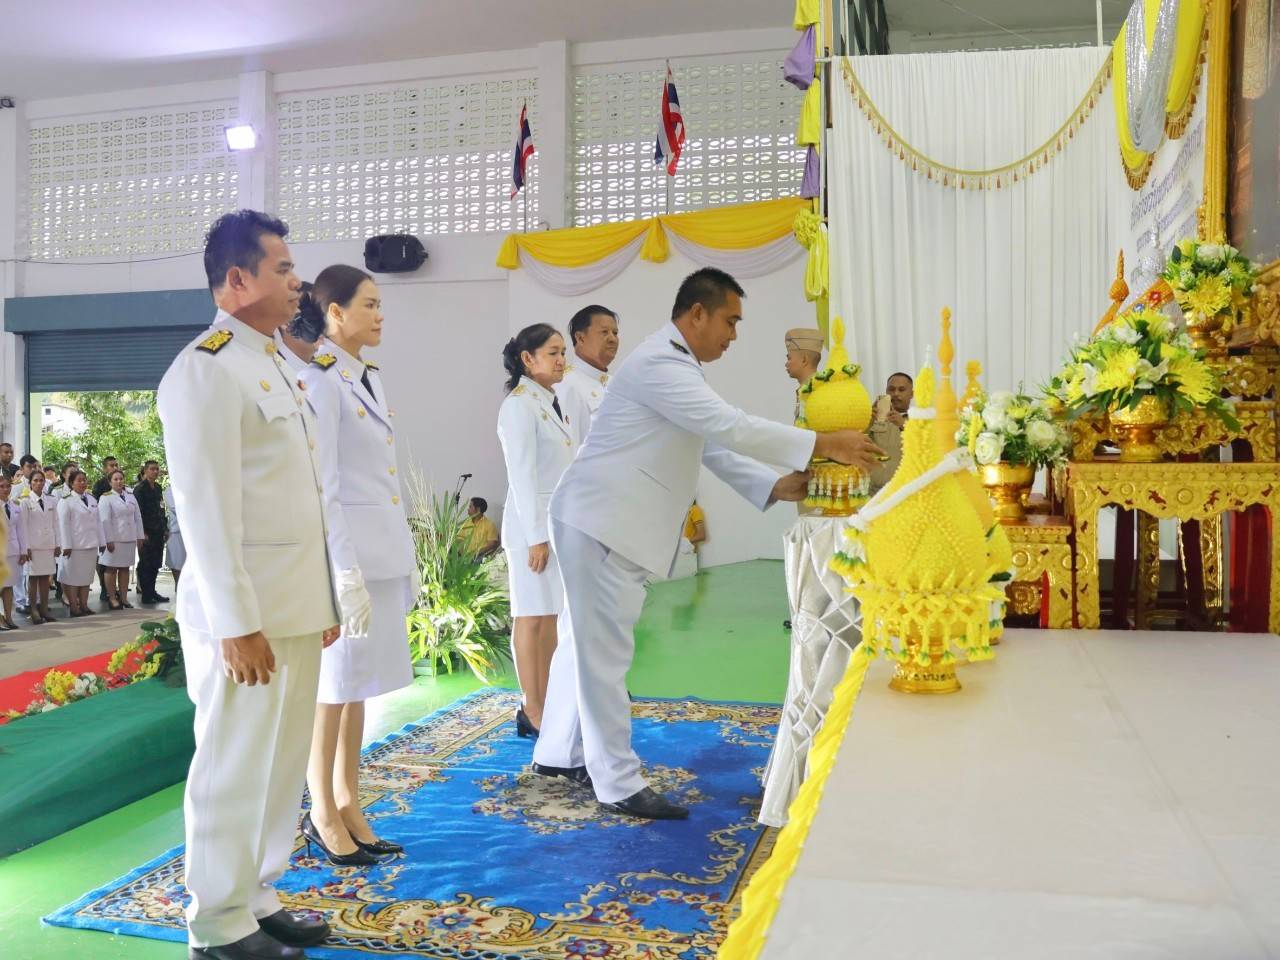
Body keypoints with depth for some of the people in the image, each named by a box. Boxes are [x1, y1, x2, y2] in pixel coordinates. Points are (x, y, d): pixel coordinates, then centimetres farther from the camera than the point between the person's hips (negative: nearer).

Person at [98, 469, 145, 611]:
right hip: (114, 539, -5)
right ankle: (112, 598, 8)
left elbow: (138, 517, 14)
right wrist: (109, 540, -15)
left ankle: (123, 597, 15)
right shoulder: (106, 498, -4)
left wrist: (140, 536, 8)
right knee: (112, 569, 1)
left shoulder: (130, 496, 12)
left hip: (130, 538, 5)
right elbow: (105, 520, -10)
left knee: (125, 568, 9)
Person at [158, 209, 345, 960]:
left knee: (283, 765, 15)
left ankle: (257, 899, 29)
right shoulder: (205, 369, -12)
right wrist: (235, 623, -19)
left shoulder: (276, 366, 16)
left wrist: (323, 600, 17)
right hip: (246, 616, -8)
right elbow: (206, 509, -18)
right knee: (234, 770, 2)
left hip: (295, 609, 9)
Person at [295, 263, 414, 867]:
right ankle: (322, 815, 16)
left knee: (359, 684, 13)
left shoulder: (370, 377, 14)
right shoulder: (320, 380, -12)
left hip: (384, 549, 8)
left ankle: (349, 807, 24)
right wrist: (346, 573, -20)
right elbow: (321, 488, -17)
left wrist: (407, 559, 15)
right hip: (345, 552, -8)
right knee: (334, 687, 2)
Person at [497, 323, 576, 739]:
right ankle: (533, 713, 7)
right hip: (534, 524, -8)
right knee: (532, 618, -1)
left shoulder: (553, 403, 14)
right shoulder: (519, 404, -11)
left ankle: (546, 705, 19)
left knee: (551, 616, 11)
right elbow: (521, 474, -16)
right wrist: (536, 536, -18)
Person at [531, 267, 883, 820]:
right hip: (601, 522, -11)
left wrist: (774, 486, 3)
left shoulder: (680, 367, 17)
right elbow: (730, 426, -25)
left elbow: (713, 443, 15)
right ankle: (618, 784, 5)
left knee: (587, 642, 17)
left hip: (613, 524, 11)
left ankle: (557, 754, 29)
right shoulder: (658, 363, -17)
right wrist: (822, 444, -21)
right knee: (605, 651, -3)